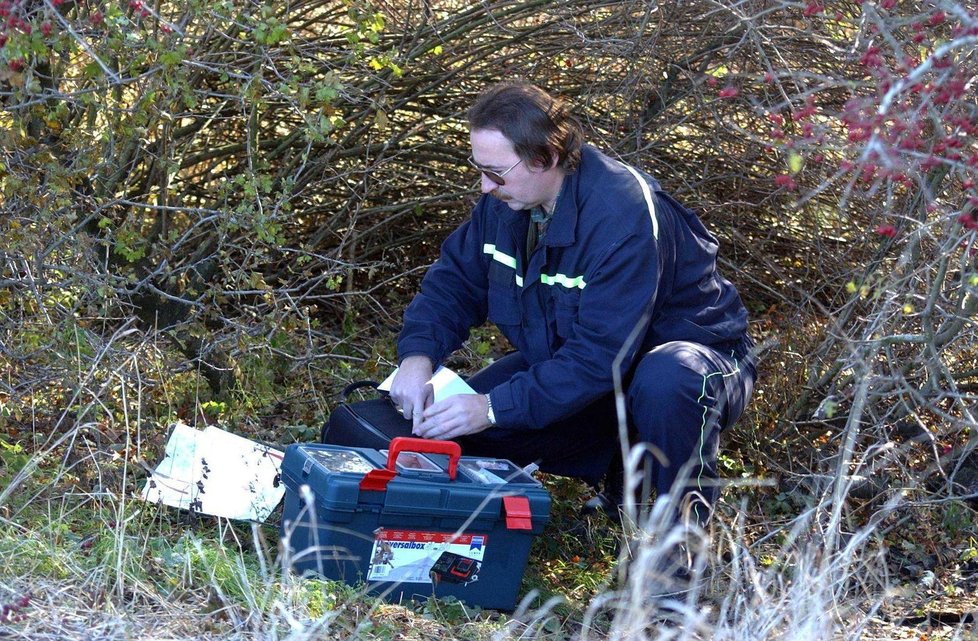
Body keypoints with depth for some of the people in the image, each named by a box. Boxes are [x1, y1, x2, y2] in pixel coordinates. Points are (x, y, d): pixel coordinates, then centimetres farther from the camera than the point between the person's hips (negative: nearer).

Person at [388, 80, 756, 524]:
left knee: (664, 379, -43)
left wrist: (495, 408, -36)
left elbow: (602, 358, -34)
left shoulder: (623, 217, -32)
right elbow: (455, 280, 1)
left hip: (689, 358, -7)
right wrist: (417, 355, -19)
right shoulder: (505, 200, -8)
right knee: (453, 429, -7)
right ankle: (623, 466, 11)